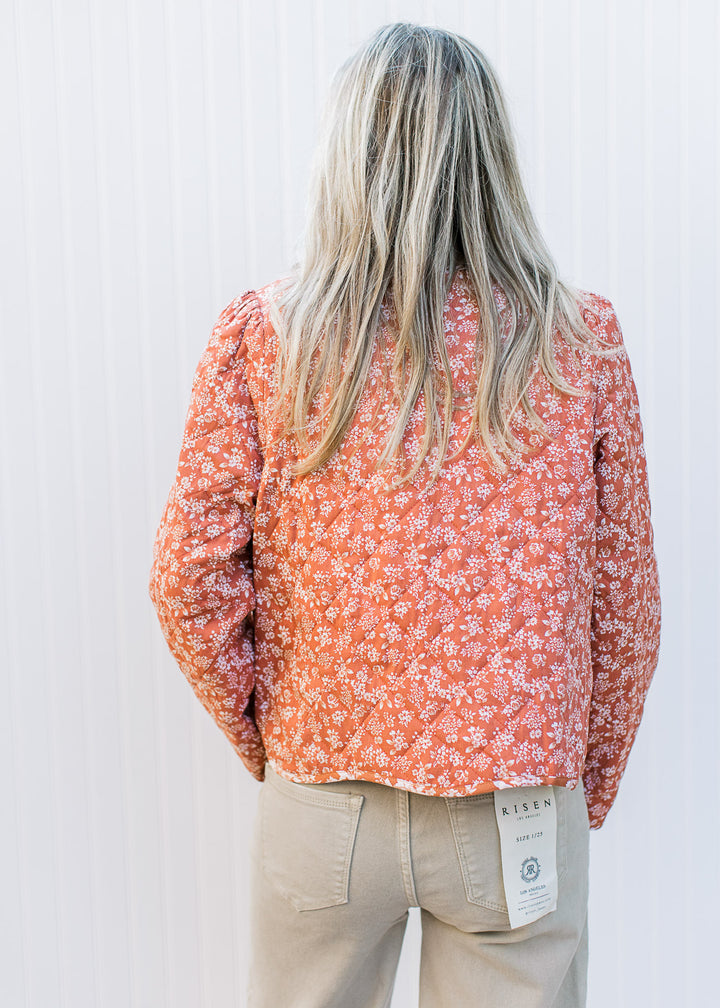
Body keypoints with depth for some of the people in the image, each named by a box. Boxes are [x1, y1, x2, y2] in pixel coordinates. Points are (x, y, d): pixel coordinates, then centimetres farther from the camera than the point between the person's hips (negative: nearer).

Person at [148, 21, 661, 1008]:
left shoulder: (259, 334, -9)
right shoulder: (584, 338, -6)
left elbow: (189, 581, -9)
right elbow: (626, 603, -1)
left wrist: (263, 737, 7)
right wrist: (589, 787, 12)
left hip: (321, 796, 0)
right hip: (521, 808, 1)